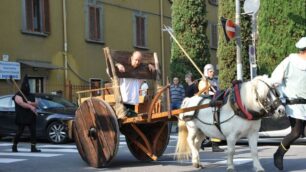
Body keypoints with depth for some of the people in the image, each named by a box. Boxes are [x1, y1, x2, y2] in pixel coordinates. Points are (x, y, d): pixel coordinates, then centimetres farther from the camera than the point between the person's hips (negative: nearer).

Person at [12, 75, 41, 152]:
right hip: (22, 118, -6)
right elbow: (22, 103, -21)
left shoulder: (31, 96, 18)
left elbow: (35, 104, 11)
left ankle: (33, 147, -4)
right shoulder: (18, 96, -5)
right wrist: (30, 107, -34)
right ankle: (14, 146, 14)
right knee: (19, 132, -1)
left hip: (31, 117, 6)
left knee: (33, 132, -4)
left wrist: (31, 103, -11)